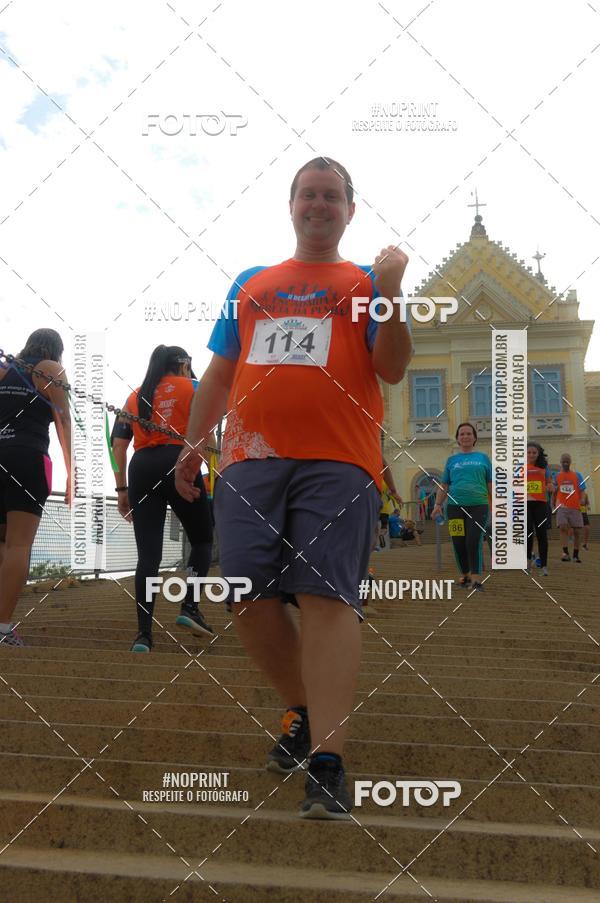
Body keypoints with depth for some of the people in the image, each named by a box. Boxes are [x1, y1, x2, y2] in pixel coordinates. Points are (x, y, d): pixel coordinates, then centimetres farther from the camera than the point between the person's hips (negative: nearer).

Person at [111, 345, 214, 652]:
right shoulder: (191, 387, 11)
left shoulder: (135, 396, 21)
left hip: (141, 469, 4)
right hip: (178, 463, -3)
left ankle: (143, 633, -5)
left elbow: (118, 445, 13)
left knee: (148, 553, 1)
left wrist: (122, 490, 14)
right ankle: (189, 606, -2)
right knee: (202, 539, 14)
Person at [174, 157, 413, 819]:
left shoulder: (365, 283, 15)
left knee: (326, 596, -13)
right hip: (251, 459, 4)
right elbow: (219, 373, 24)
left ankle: (327, 763, -12)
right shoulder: (251, 285, 24)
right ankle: (303, 712, 22)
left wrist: (390, 295, -11)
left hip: (338, 461, -3)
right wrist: (193, 441, 13)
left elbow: (392, 369, 3)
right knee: (247, 596, -2)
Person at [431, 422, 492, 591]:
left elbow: (491, 484, 10)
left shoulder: (482, 457, 11)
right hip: (455, 506, 2)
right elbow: (444, 486, 14)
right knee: (459, 542, 2)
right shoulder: (452, 460, 15)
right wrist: (438, 505, 3)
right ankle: (465, 575, 20)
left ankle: (476, 578, -8)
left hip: (478, 505, -2)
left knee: (474, 541, -11)